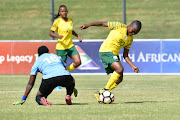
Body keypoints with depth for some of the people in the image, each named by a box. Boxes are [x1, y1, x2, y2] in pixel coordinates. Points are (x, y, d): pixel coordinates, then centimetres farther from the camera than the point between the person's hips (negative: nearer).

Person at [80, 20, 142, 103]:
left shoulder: (130, 39, 12)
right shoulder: (119, 26, -8)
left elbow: (125, 56, 15)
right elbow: (103, 24, -4)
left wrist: (133, 66, 3)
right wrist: (88, 25, -7)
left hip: (114, 55, 8)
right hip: (105, 52, -8)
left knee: (119, 79, 1)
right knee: (120, 69, -27)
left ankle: (99, 93, 12)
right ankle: (106, 89, -17)